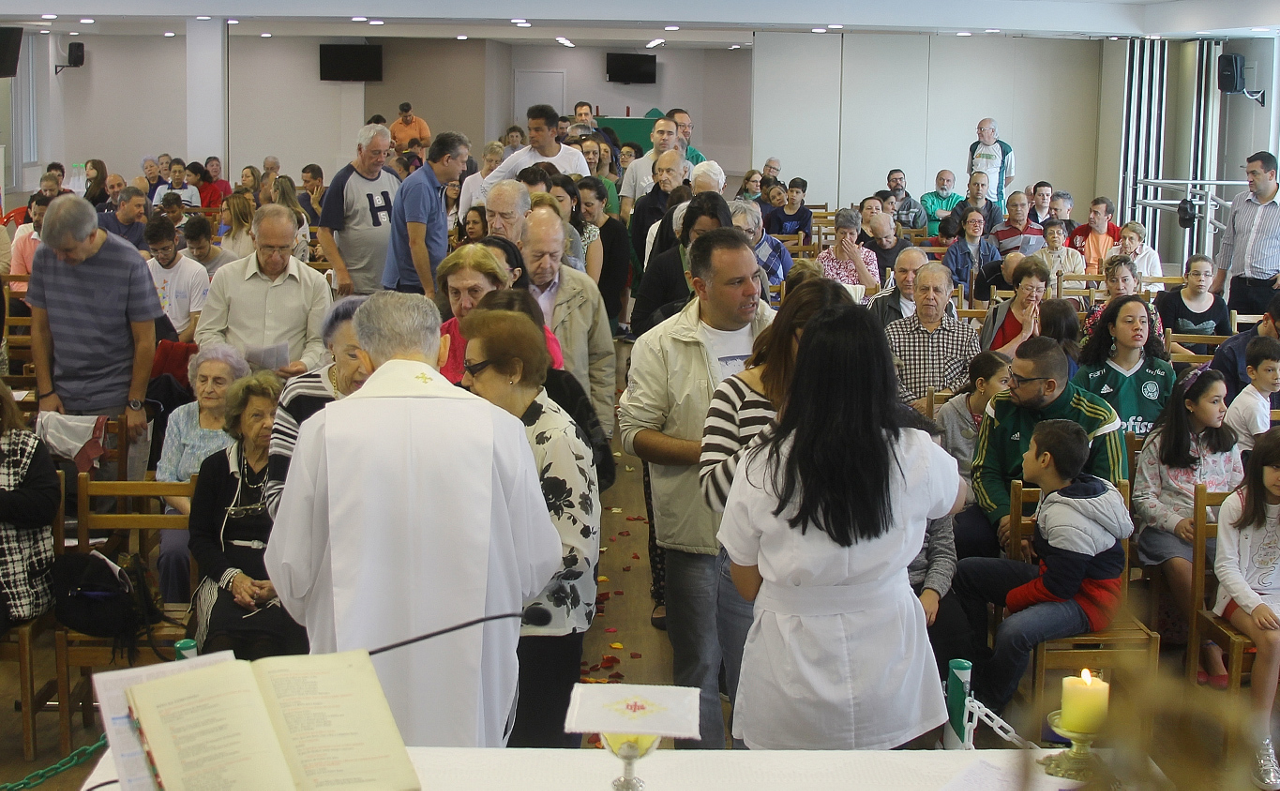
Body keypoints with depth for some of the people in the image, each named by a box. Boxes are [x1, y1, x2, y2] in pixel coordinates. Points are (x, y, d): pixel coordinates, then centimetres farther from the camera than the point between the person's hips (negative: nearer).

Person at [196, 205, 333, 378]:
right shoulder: (226, 277, 12)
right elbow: (207, 333, 15)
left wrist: (305, 364, -9)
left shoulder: (315, 283, 10)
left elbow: (319, 341, 13)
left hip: (290, 383, 0)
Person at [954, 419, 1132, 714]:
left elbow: (1059, 587, -25)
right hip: (1060, 576, 11)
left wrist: (1010, 598, -13)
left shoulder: (1067, 521, -30)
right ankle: (977, 668, 13)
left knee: (1014, 631, -39)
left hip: (1086, 600, -11)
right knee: (967, 571, 7)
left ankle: (988, 704, -12)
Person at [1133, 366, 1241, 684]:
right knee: (1179, 563, -36)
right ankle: (1210, 644, -18)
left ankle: (1198, 644, -17)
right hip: (1167, 525, -3)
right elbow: (1143, 497, 1)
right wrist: (1176, 522, -14)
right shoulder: (1159, 442, 4)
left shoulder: (1226, 442, 14)